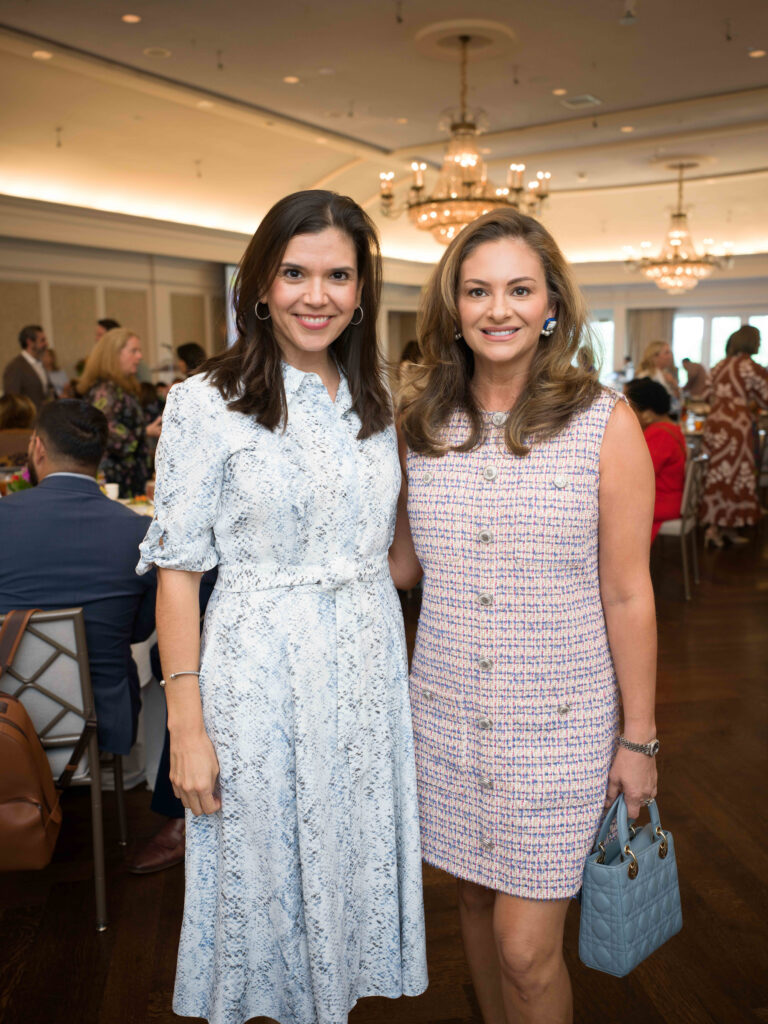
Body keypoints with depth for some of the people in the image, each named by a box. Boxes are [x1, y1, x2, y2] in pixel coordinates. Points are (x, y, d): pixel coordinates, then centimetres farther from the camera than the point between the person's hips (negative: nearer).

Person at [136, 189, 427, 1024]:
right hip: (260, 669, -5)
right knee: (269, 870, 13)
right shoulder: (206, 403, -11)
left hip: (368, 664, 5)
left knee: (355, 865, 19)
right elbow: (177, 570, -11)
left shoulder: (375, 402, 6)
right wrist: (186, 726, -13)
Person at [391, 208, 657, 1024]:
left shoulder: (604, 422, -10)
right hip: (446, 710, 4)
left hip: (559, 719, -3)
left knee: (526, 948, 3)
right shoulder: (420, 422, 0)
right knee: (474, 896, 21)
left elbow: (627, 595, -6)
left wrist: (639, 738, -3)